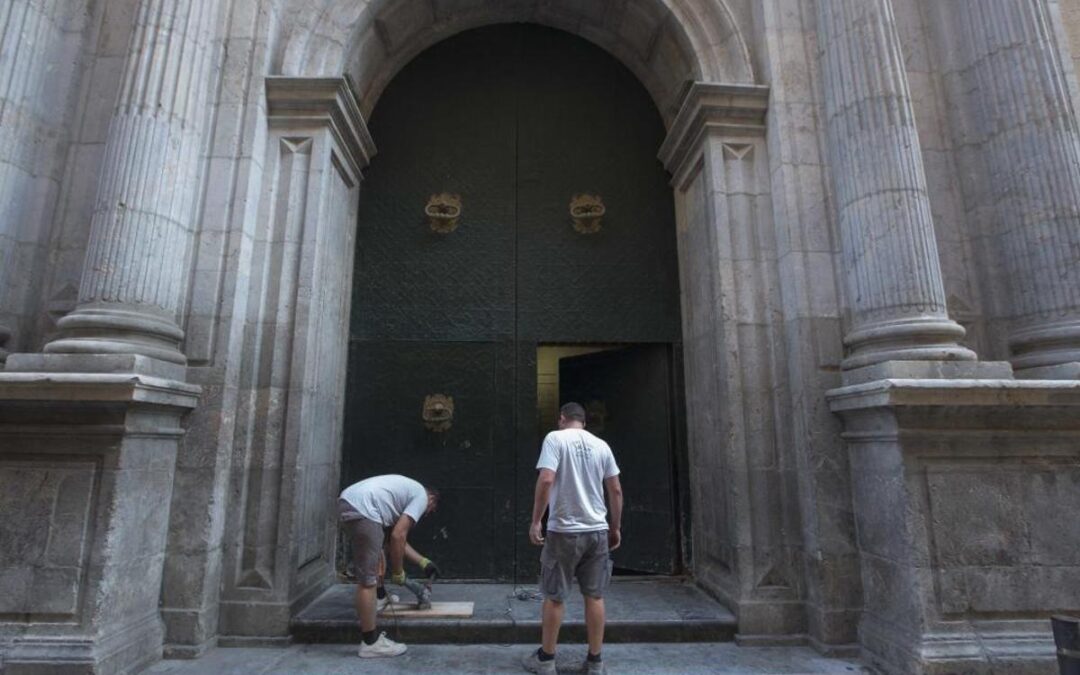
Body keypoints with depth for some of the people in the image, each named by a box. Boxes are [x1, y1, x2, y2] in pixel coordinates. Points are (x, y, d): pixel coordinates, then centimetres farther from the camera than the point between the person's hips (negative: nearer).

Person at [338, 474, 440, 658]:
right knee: (368, 579, -3)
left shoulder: (408, 490, 31)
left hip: (347, 500, 10)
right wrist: (398, 573, 7)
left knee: (377, 549, 33)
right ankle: (370, 643, 6)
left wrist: (423, 562, 36)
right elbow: (397, 537, -5)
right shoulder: (421, 496, 7)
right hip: (361, 508, -10)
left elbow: (394, 537, 33)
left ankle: (380, 599, 46)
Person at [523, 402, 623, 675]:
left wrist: (535, 521, -11)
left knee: (554, 596, 10)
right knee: (594, 596, 13)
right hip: (597, 531, 4)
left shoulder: (555, 438, -8)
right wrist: (616, 527, 17)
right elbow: (616, 490, 7)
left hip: (564, 531, -4)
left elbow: (546, 480, -19)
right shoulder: (601, 445, 5)